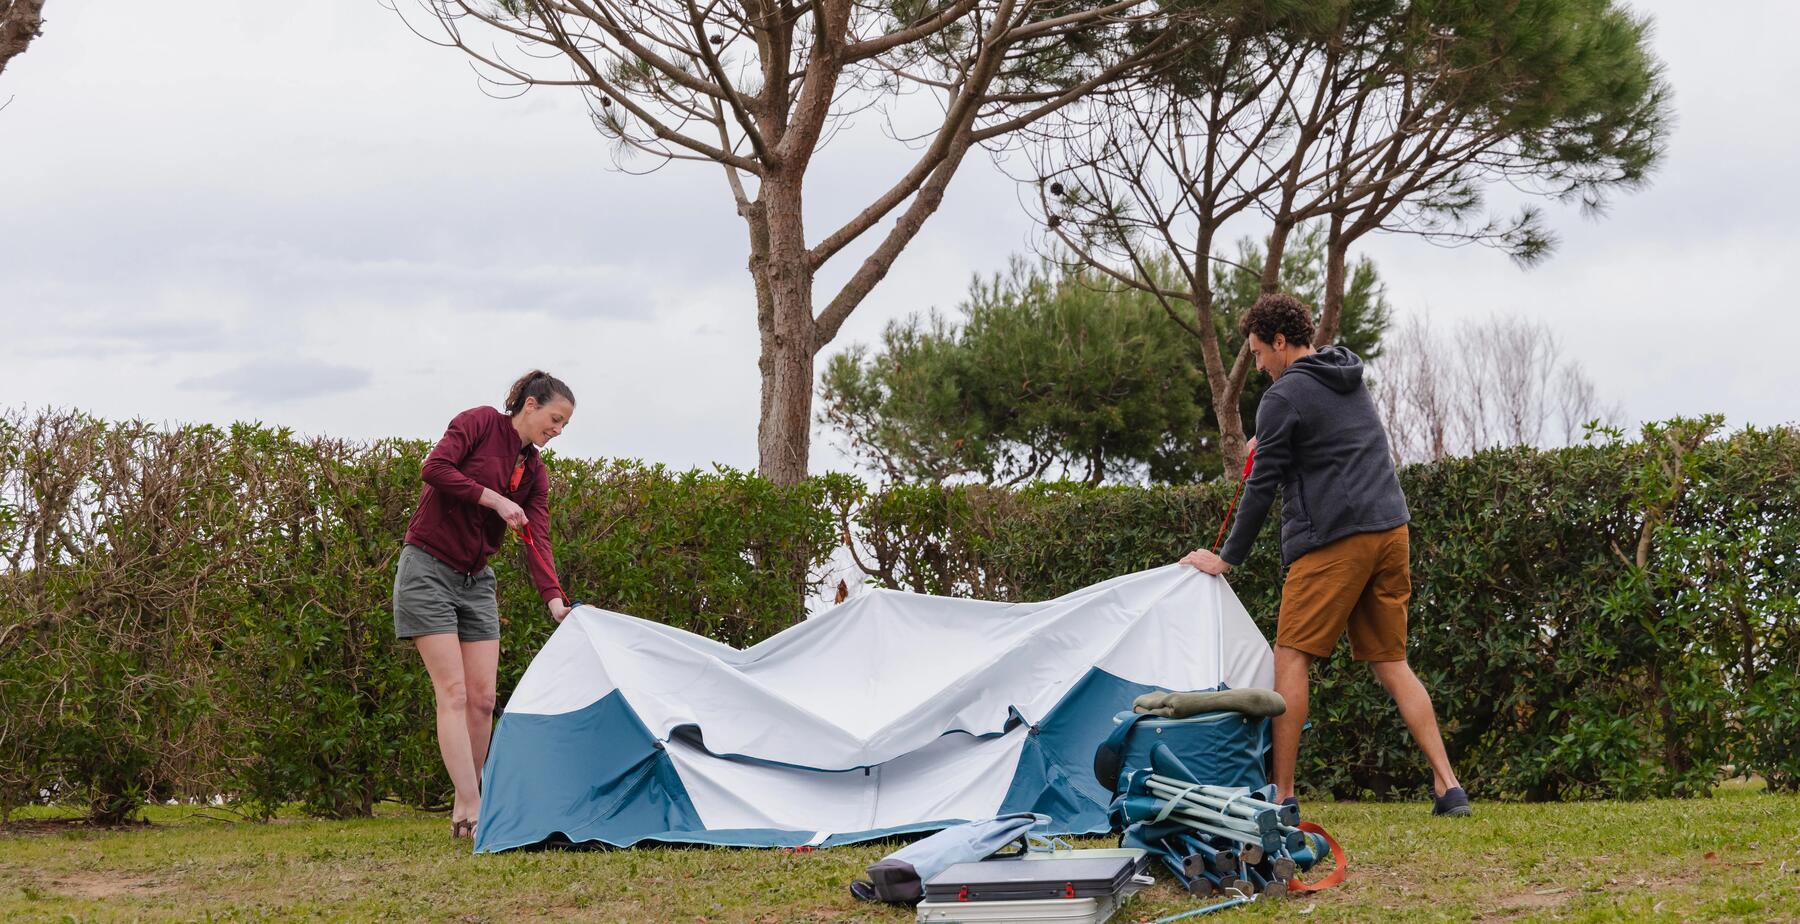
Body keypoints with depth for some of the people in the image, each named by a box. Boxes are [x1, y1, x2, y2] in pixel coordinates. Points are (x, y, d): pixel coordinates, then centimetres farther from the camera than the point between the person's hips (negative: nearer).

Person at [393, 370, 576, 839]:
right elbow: (435, 467, -21)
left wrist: (555, 599, -16)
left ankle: (463, 809, 10)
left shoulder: (536, 473, 9)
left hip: (476, 581, 7)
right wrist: (494, 499, -21)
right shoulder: (481, 422, -8)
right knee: (454, 692, -13)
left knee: (483, 697, 2)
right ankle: (473, 808, -17)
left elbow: (537, 541, -1)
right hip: (428, 568, -7)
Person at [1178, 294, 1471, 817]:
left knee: (1291, 658, -3)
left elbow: (1263, 485, -5)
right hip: (1390, 530, 8)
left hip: (1332, 540, -8)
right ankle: (1448, 788, 1)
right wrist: (1267, 441, 32)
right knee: (1391, 663, 9)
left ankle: (1282, 795, -7)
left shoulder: (1284, 397, -7)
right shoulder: (1352, 381, 17)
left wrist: (1228, 559, 2)